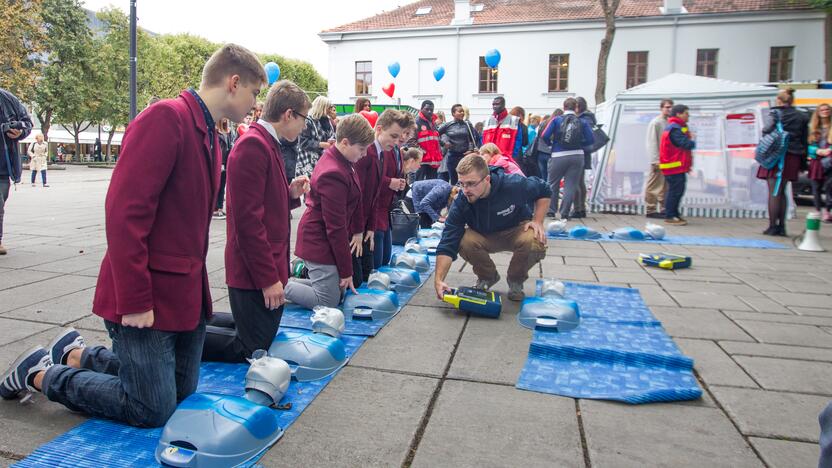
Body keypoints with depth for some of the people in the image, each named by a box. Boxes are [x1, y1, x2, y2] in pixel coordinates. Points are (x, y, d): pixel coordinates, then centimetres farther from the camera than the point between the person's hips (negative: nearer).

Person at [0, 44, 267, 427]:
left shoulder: (209, 137, 13)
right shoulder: (165, 118, -16)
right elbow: (124, 211, -23)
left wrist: (197, 285, 11)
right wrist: (134, 302, -21)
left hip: (187, 295, 9)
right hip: (148, 300, -9)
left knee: (181, 389, 17)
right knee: (152, 408, 1)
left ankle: (75, 354, 32)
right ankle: (39, 373, 19)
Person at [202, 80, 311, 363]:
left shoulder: (268, 144, 14)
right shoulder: (252, 145, -19)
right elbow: (247, 218, -23)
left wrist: (291, 194, 2)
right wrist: (269, 278, -21)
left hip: (268, 265, 10)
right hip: (256, 271, -10)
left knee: (262, 331, 24)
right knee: (250, 350, 1)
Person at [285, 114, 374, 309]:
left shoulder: (342, 161, 5)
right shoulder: (333, 174, -26)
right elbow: (335, 227, -22)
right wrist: (346, 270, -16)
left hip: (320, 239, 10)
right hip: (320, 242, -10)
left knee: (337, 290, 15)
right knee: (328, 303, -3)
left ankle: (287, 280, 21)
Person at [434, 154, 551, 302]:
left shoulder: (513, 184, -30)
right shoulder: (460, 205, -26)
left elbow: (544, 191, -8)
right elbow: (447, 245, -28)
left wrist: (537, 221, -20)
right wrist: (439, 280, -40)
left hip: (518, 230, -1)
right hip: (485, 237, 1)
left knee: (536, 242, -35)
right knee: (465, 242, -32)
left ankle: (516, 280, -2)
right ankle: (487, 277, 2)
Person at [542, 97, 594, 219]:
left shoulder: (556, 120, -2)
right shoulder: (582, 122, 2)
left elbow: (545, 136, -9)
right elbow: (590, 140, -4)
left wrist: (552, 142, 12)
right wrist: (578, 144, 13)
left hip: (558, 156, -1)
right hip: (577, 156, 1)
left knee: (553, 184, 15)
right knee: (570, 185, 6)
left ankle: (551, 210, 19)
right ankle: (564, 213, 4)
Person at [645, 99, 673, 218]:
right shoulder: (655, 123, -5)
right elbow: (651, 143, -9)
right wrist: (655, 160, -14)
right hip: (659, 160, -7)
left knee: (666, 186, 9)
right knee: (654, 186, -4)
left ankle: (663, 209, 16)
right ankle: (651, 210, 3)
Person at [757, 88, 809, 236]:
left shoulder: (776, 113, -4)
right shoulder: (802, 117, 12)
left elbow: (768, 130, -20)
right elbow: (805, 140, 12)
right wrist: (802, 161, 17)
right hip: (793, 158, 5)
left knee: (774, 192, -2)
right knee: (781, 192, 14)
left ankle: (773, 226, -3)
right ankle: (781, 226, 14)